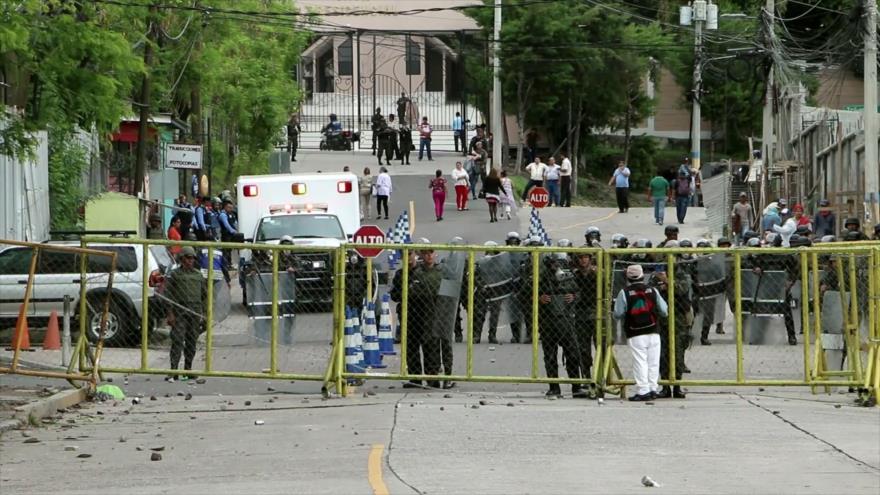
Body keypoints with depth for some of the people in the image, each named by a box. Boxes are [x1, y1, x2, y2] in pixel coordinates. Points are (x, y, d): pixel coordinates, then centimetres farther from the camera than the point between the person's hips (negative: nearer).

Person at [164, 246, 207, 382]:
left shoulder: (198, 275, 15)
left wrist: (203, 312, 13)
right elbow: (168, 294, -2)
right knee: (177, 341, -13)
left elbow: (204, 294, 20)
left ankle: (188, 370, 18)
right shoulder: (175, 274, 1)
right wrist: (170, 313, -10)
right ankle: (173, 371, -17)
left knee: (192, 343, 8)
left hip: (195, 313, 5)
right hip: (179, 313, -5)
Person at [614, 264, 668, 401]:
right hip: (653, 331, 3)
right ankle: (652, 388, 10)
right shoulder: (652, 291, 4)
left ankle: (643, 390, -8)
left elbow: (618, 315, -4)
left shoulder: (625, 293, -5)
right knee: (653, 361, 9)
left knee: (640, 361, -3)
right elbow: (664, 312, 7)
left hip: (635, 334, -3)